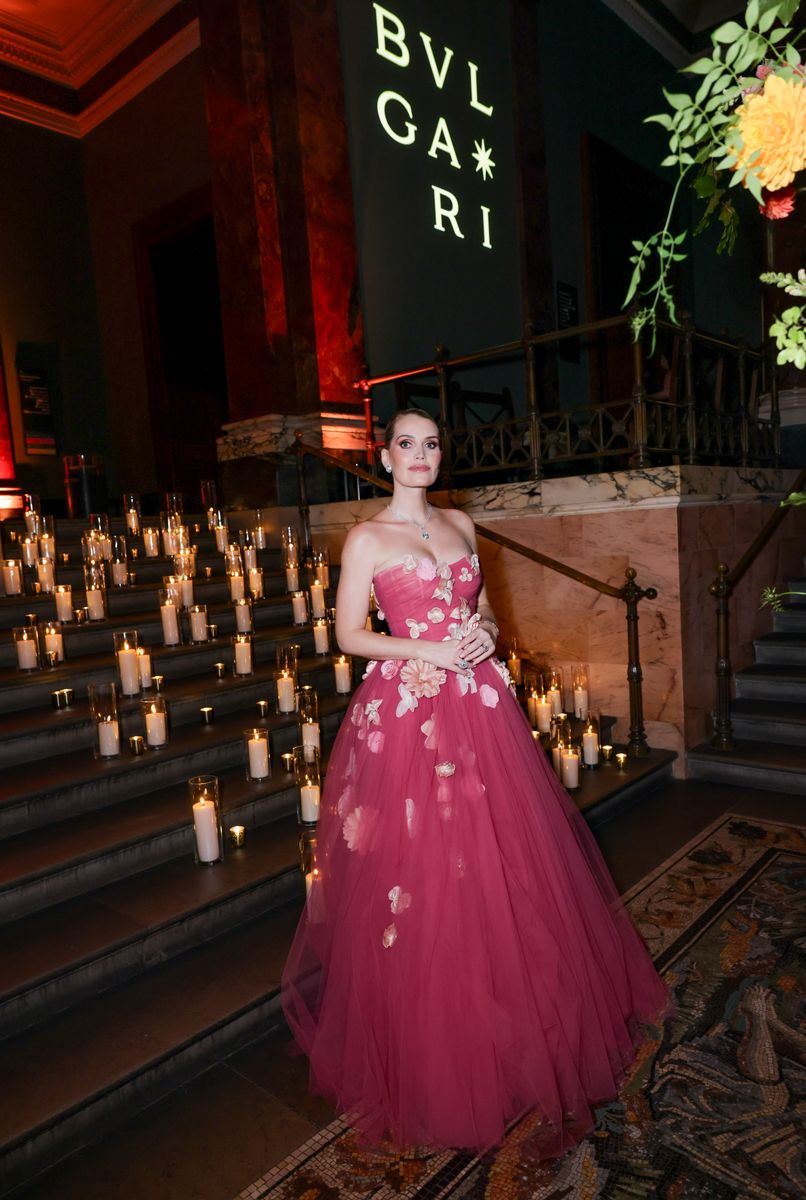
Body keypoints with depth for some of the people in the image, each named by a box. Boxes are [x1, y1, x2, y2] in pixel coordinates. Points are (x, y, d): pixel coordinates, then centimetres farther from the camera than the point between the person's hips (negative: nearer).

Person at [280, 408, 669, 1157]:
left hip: (478, 706, 5)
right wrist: (425, 652, -14)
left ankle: (530, 1033, 31)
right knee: (418, 876, 3)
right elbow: (348, 636, -3)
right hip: (408, 710, -4)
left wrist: (485, 631, -1)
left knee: (504, 865, 10)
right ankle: (427, 1053, 24)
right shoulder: (366, 539, -2)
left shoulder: (460, 525, 13)